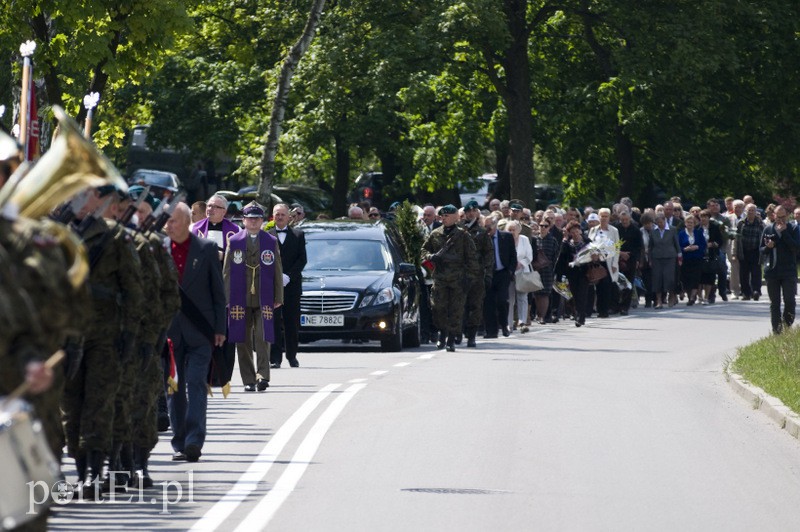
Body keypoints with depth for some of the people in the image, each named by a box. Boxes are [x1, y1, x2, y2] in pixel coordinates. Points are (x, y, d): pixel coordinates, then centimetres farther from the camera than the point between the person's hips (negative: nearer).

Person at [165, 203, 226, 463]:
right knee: (174, 387, 6)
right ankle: (180, 443, 12)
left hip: (199, 331, -2)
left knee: (196, 383, -9)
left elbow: (218, 290, 3)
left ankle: (194, 441, -13)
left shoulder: (207, 248, 0)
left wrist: (219, 327, -1)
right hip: (169, 330, 2)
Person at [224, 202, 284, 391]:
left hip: (264, 300, -1)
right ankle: (248, 380, 8)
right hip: (240, 300, 1)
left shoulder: (271, 242, 9)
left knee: (262, 338, -11)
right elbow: (227, 272, 7)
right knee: (243, 341, 2)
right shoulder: (234, 242, 8)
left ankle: (262, 376, -11)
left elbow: (277, 272, 10)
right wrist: (226, 298, 1)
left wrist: (278, 297, 5)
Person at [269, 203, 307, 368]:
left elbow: (302, 259, 4)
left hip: (292, 285, 1)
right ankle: (275, 358, -6)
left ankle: (292, 356, 13)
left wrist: (288, 276, -9)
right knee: (274, 323, -5)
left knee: (292, 323, 4)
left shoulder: (298, 235, 9)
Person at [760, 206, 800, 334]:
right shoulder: (768, 229, 7)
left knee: (789, 301, -6)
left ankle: (787, 326, 7)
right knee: (774, 303, 5)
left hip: (789, 271, -2)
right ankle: (777, 329, 10)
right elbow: (762, 250, 12)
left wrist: (784, 232, -15)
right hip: (772, 271, 2)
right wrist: (768, 247, -10)